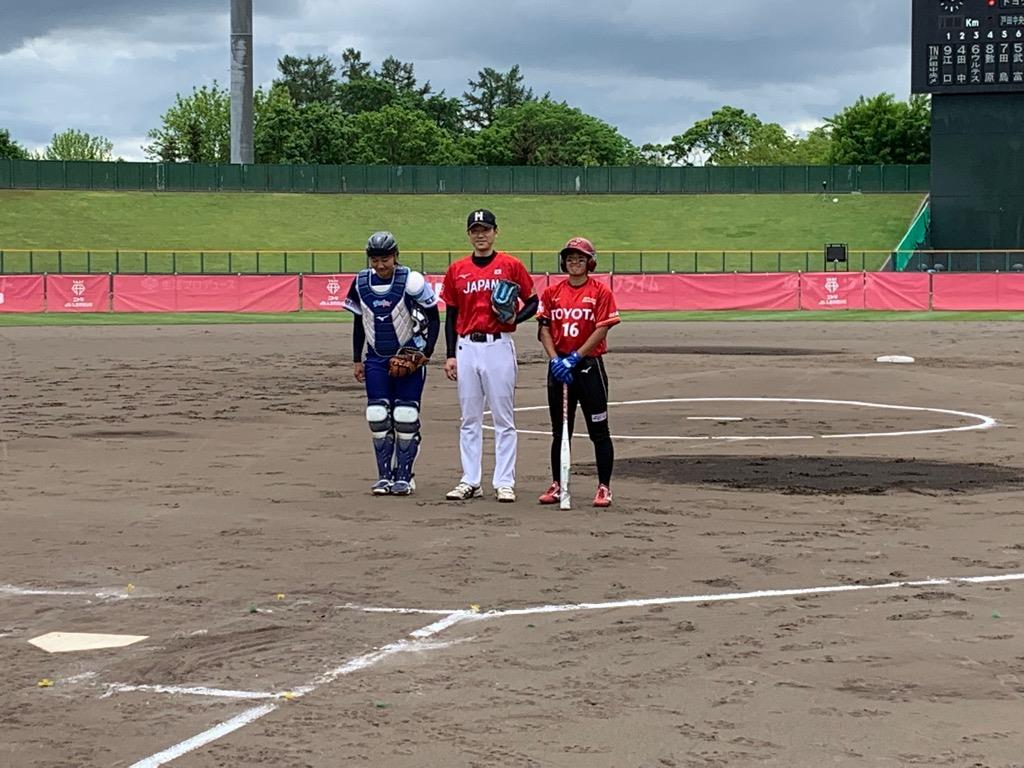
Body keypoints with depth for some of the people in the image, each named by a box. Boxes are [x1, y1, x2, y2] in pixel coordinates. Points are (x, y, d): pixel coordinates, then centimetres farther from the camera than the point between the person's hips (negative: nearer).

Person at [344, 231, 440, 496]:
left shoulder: (411, 281, -12)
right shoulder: (361, 283, 1)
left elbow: (433, 318, -4)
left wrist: (426, 353, -11)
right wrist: (357, 360, 12)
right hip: (376, 360, 4)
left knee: (406, 418, -4)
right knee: (378, 418, 0)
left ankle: (404, 476, 6)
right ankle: (384, 476, 9)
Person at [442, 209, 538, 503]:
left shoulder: (510, 266, 1)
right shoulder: (457, 270, 9)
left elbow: (533, 301, 6)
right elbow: (451, 315, 12)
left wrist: (515, 318, -14)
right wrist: (450, 355, 6)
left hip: (499, 346, -3)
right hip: (466, 347, 3)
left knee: (503, 418, -1)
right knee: (469, 419, 8)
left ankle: (504, 482, 3)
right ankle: (470, 481, 13)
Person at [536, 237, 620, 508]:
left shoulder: (600, 291, -4)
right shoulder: (552, 292, 7)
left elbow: (601, 330, -10)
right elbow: (544, 329, 4)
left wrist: (575, 358, -17)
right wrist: (555, 359, -11)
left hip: (589, 365, -4)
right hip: (559, 367, 4)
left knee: (599, 430, -1)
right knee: (559, 431, 10)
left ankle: (604, 487, 3)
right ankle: (557, 485, 16)